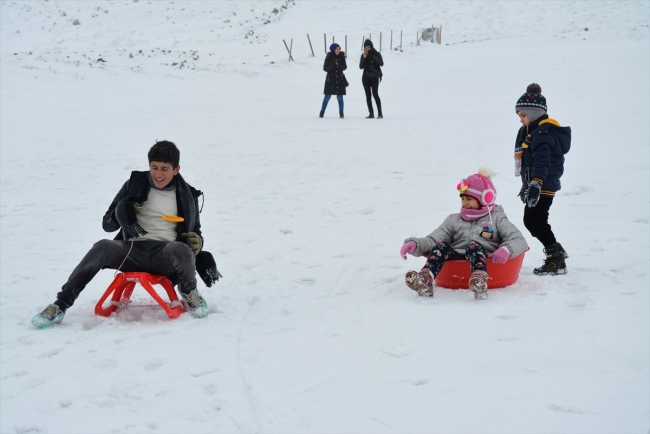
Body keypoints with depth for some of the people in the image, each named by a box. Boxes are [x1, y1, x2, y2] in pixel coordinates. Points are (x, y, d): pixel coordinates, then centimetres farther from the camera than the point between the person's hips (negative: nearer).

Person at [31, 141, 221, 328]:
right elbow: (107, 225, 11)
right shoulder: (135, 184, 11)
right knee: (103, 247, -30)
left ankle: (189, 293, -5)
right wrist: (120, 213, -12)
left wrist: (197, 240, -2)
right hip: (132, 250, 1)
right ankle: (60, 306, -26)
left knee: (180, 249, -36)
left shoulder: (187, 196, 12)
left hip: (165, 256, -1)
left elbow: (195, 231, 23)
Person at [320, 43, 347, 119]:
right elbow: (325, 68, -4)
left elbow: (345, 66, 0)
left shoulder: (341, 56, -1)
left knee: (340, 97, 1)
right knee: (327, 97, 1)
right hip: (330, 79, -1)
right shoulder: (329, 57, -4)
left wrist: (339, 66, -20)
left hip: (339, 79, 1)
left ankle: (341, 113, 7)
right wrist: (332, 67, -22)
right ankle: (322, 113, 10)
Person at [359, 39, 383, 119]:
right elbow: (361, 67, 0)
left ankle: (380, 113, -14)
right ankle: (371, 113, 3)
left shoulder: (377, 54, 0)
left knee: (375, 94, -15)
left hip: (374, 77, -4)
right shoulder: (363, 55, 7)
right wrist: (364, 58, -13)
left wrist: (373, 57, -19)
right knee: (368, 95, 1)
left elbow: (381, 63, -12)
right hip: (366, 77, 4)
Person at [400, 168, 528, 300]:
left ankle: (480, 281, -61)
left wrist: (506, 250, -19)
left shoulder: (497, 218, 19)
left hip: (486, 263, -2)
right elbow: (433, 240, 12)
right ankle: (425, 279, -52)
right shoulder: (454, 220, 26)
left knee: (474, 245, -31)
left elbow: (519, 241, 4)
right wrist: (415, 244, -10)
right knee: (441, 245, -24)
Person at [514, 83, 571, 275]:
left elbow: (542, 161, -29)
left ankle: (556, 260, -4)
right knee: (530, 221, 15)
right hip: (533, 185, 11)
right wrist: (526, 185, 28)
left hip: (543, 186, -11)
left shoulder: (544, 132, -16)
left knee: (537, 222, -9)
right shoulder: (532, 131, 18)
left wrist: (535, 184, -37)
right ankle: (556, 251, 25)